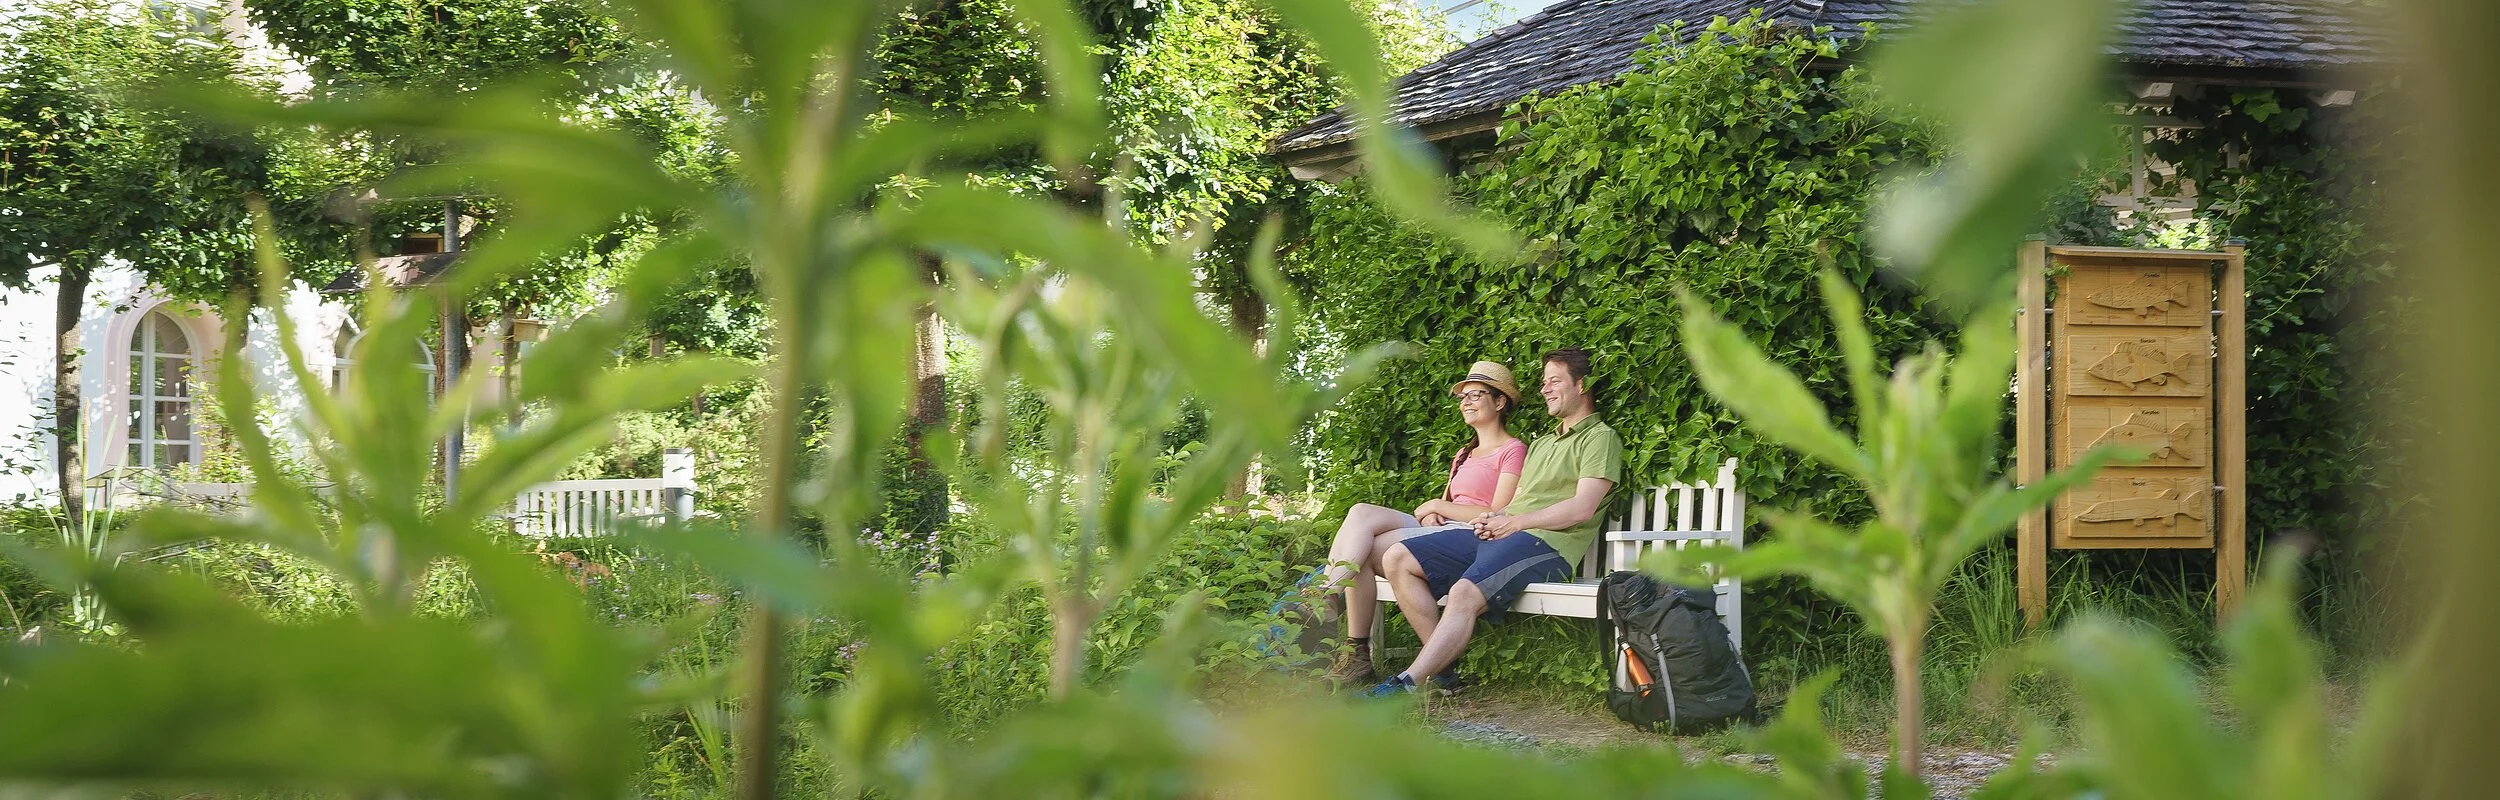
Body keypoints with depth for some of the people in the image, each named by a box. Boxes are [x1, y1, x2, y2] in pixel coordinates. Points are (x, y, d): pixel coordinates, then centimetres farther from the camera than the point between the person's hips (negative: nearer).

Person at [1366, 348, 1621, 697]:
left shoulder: (1600, 438, 4)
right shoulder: (1541, 444, 33)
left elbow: (1582, 509, -10)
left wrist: (1513, 522, -9)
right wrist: (1494, 518, 2)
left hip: (1545, 542, -9)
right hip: (1495, 535, 9)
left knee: (1465, 593, -35)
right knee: (1397, 559, -8)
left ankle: (1406, 686, -40)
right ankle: (1443, 664, -14)